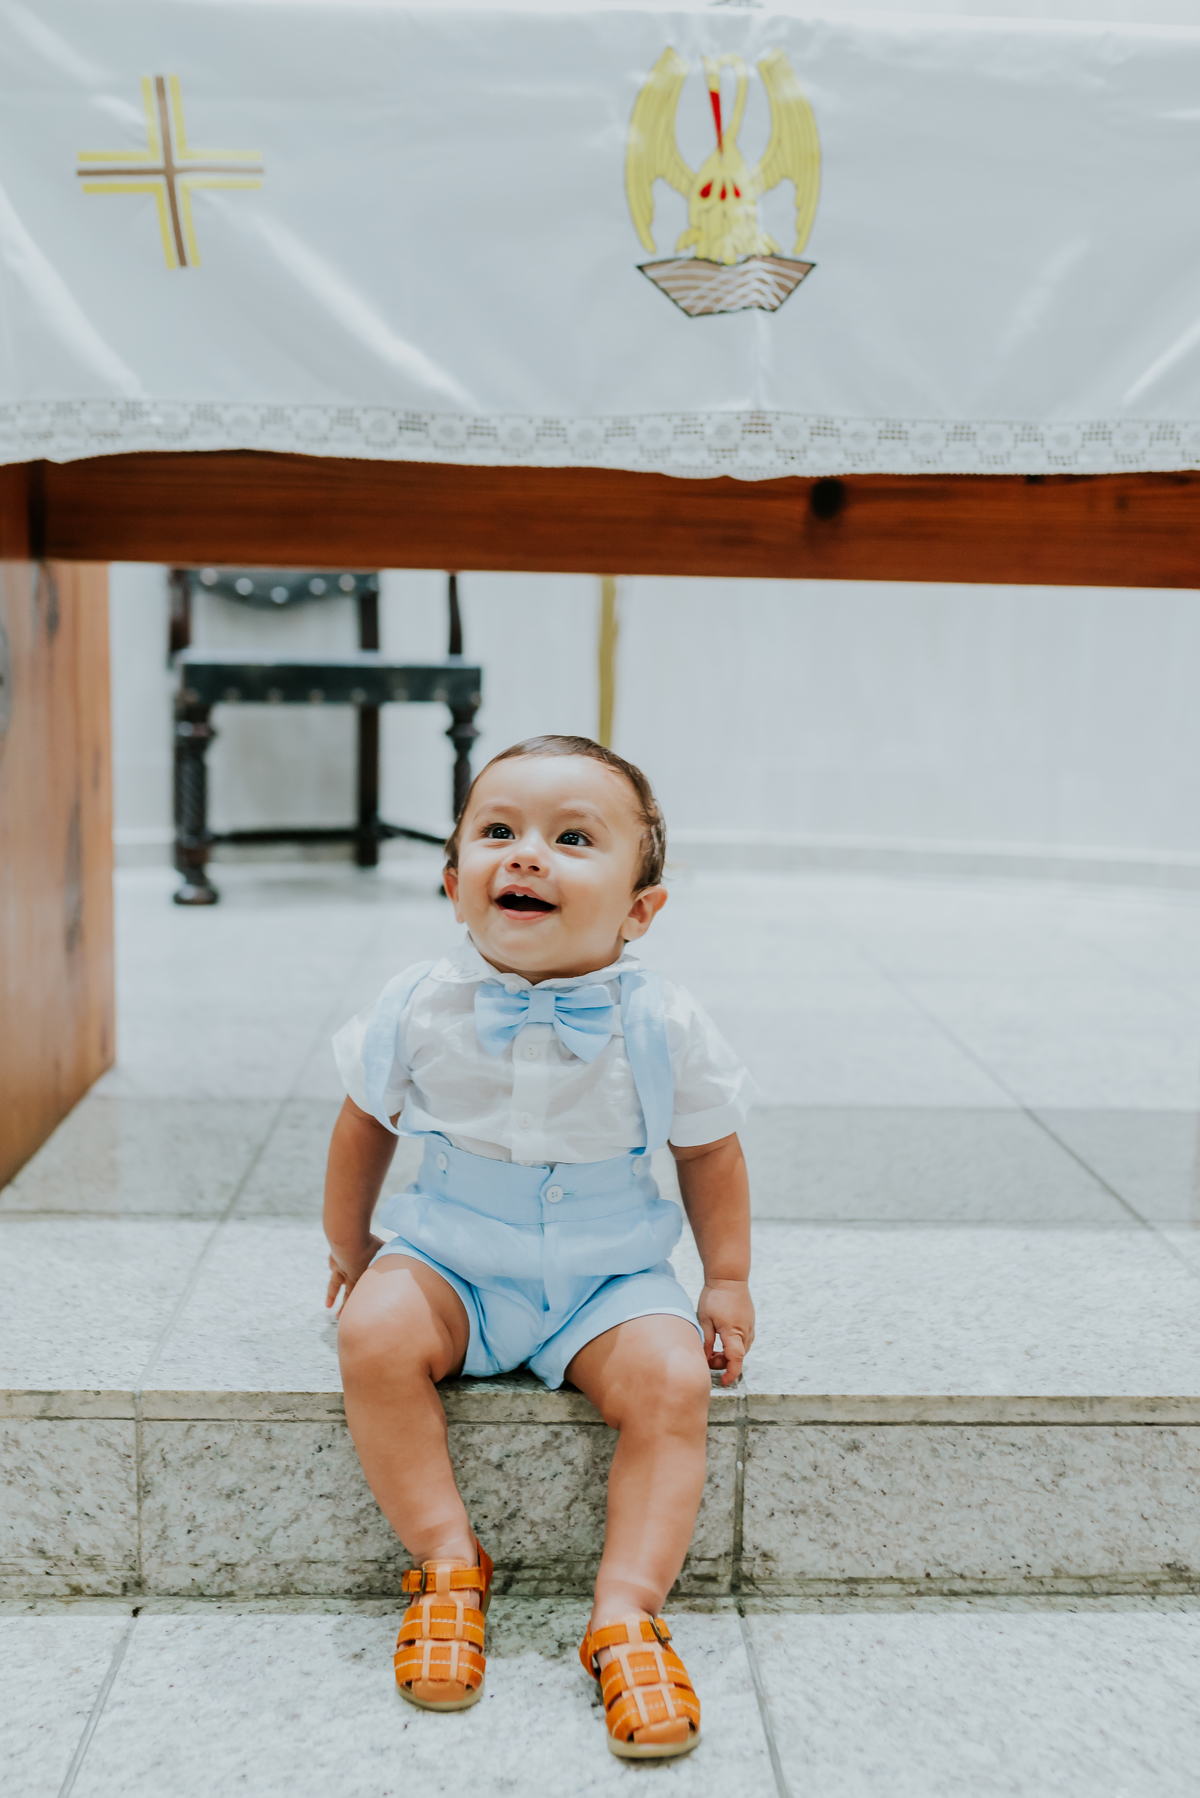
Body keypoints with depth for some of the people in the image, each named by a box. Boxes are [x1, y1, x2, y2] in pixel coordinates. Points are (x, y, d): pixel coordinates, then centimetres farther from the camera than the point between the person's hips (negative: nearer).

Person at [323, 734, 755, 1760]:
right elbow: (366, 1128, 7)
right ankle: (450, 1563, -13)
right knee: (377, 1331, -27)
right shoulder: (420, 1010, -10)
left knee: (670, 1381, -26)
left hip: (610, 1276, 0)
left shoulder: (663, 1027, -12)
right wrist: (349, 1248, 16)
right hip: (451, 1261, 1)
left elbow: (710, 1154, 2)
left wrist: (728, 1281, 3)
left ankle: (628, 1611, -17)